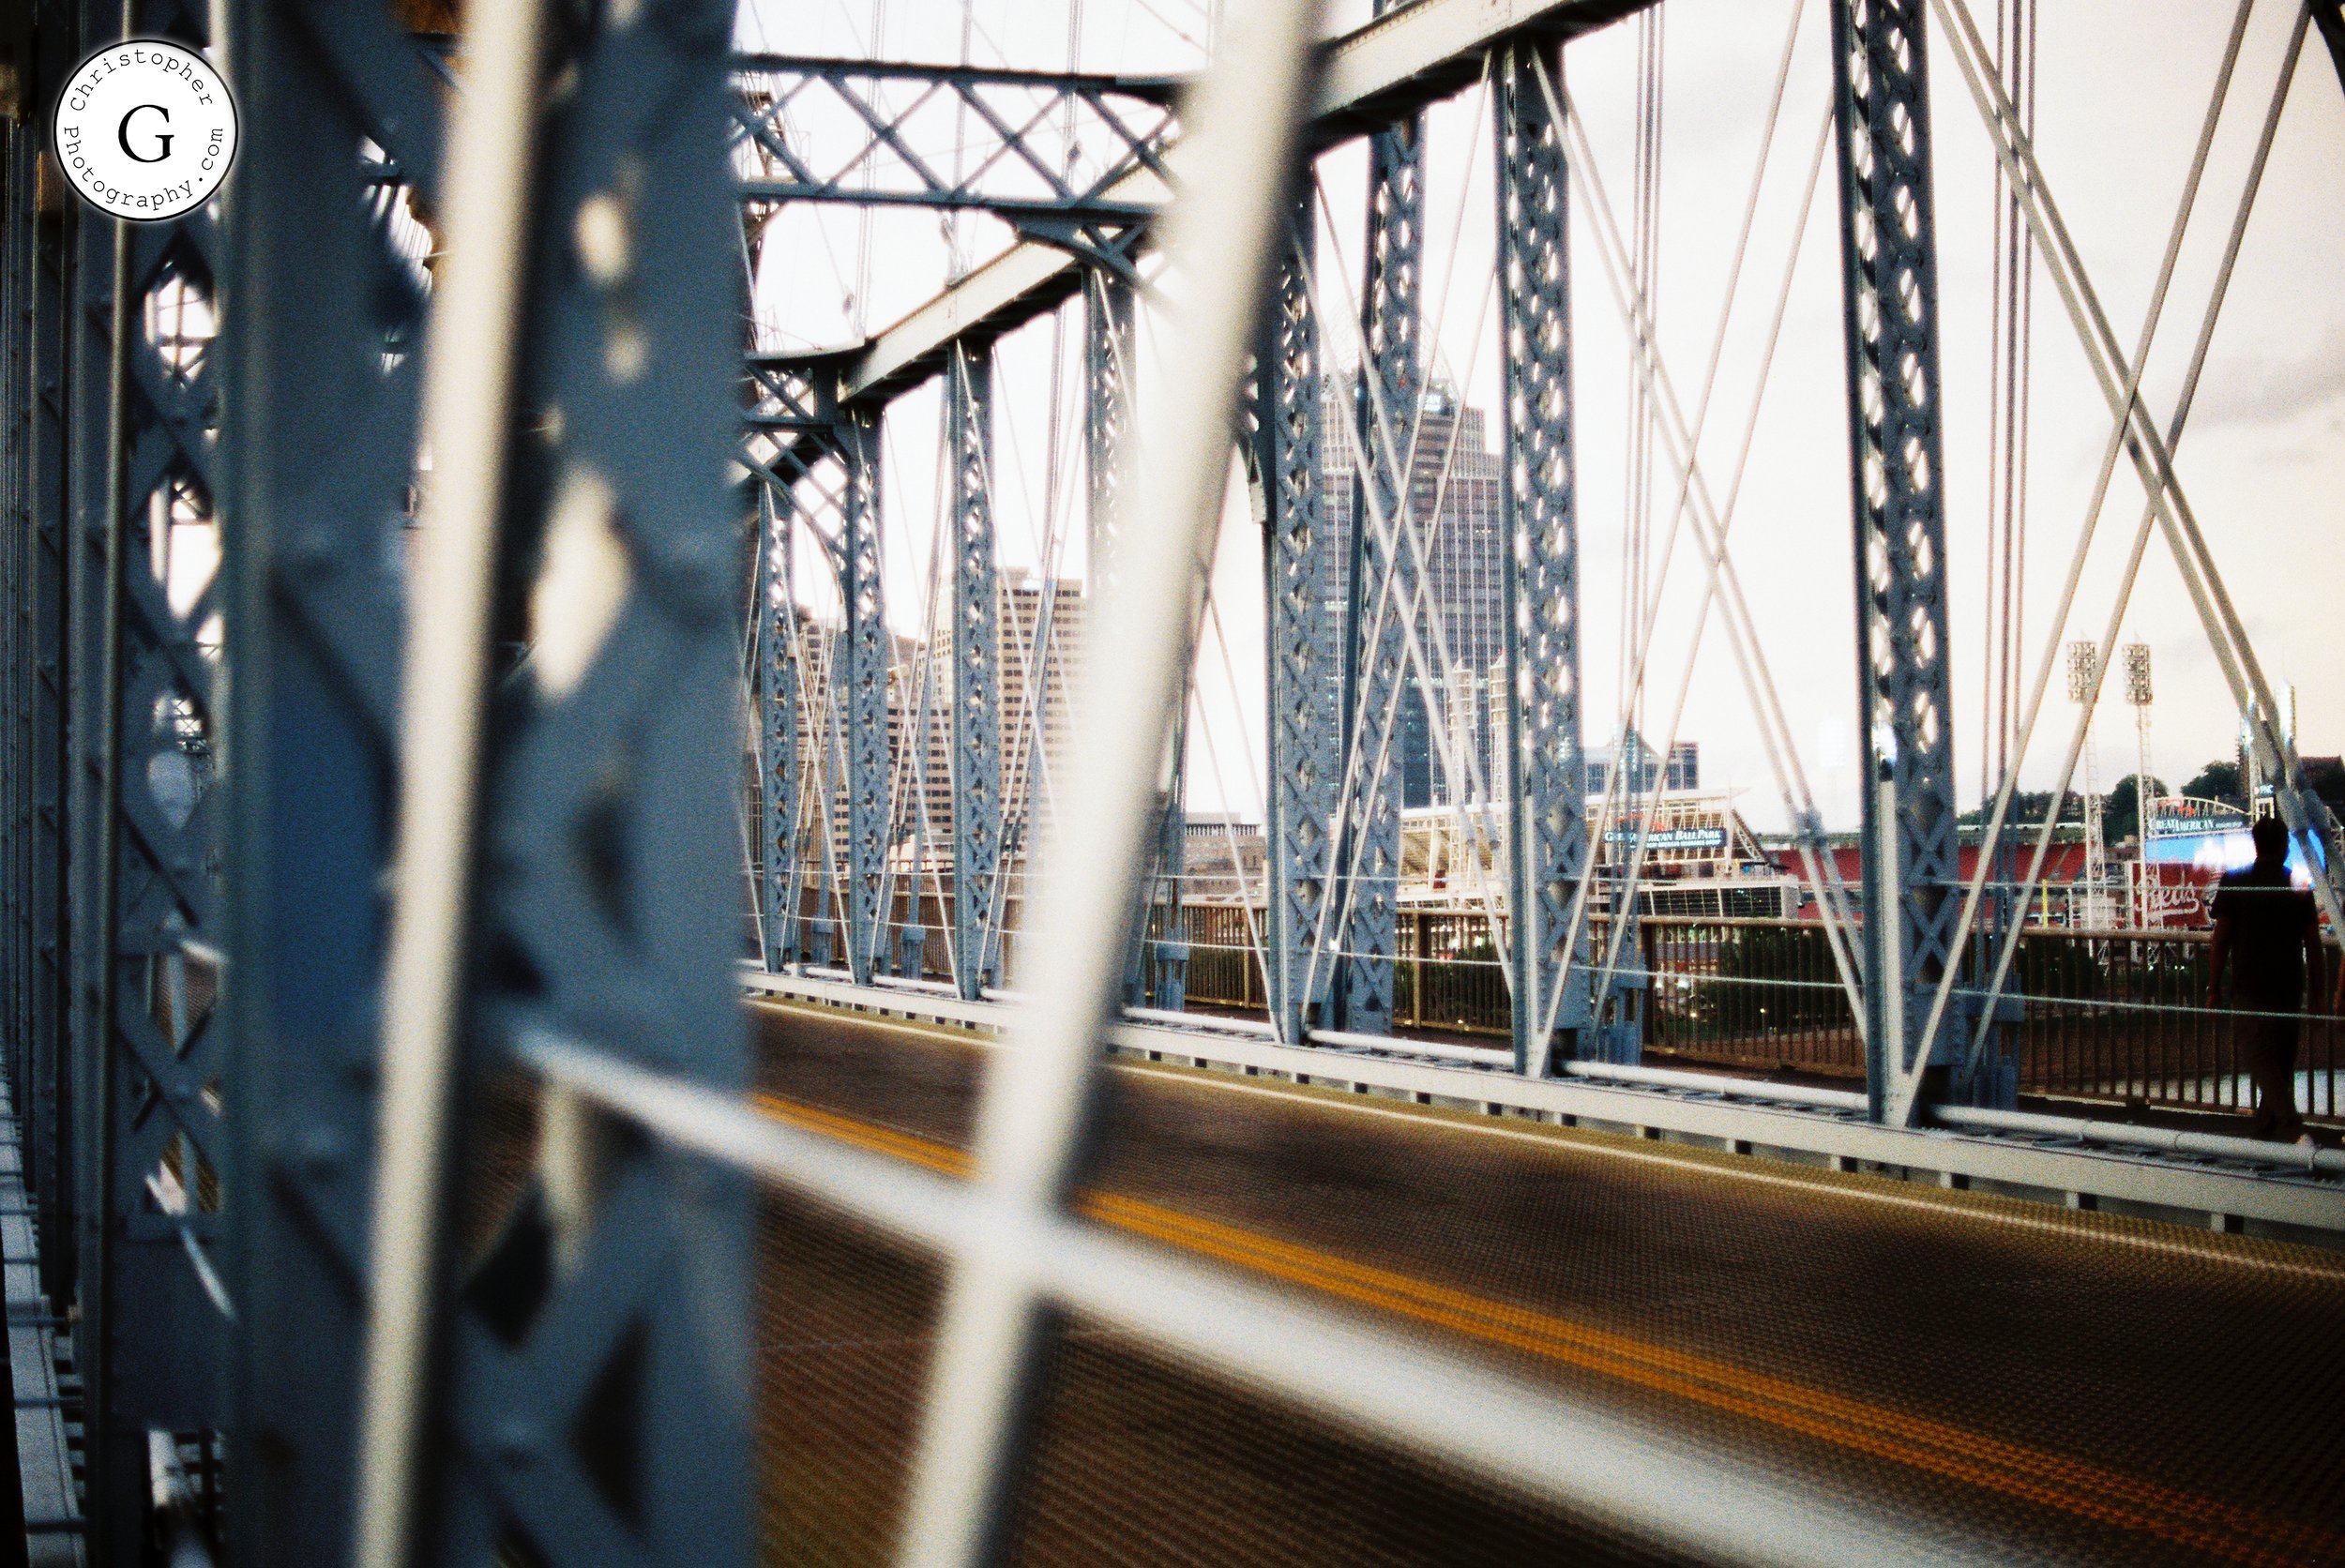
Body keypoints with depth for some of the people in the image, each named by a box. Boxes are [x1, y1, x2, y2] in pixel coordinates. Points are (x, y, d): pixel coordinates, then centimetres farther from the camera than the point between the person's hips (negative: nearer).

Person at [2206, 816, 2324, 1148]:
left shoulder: (2234, 884, -4)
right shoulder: (2300, 888, 2)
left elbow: (2221, 940, -4)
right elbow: (2313, 945, 3)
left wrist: (2214, 988, 3)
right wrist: (2316, 993, 11)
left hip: (2250, 991, -3)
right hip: (2290, 990, 3)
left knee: (2261, 1061, -8)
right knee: (2281, 1063, 15)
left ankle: (2295, 1131, -26)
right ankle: (2267, 1133, 22)